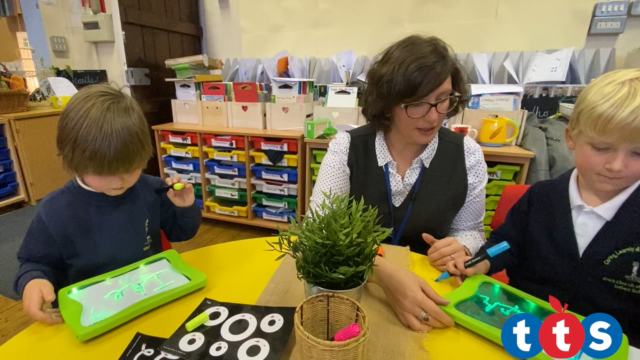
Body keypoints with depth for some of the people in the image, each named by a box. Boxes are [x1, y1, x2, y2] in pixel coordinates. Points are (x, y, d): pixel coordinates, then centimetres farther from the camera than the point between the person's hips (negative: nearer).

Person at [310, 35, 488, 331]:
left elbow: (469, 230, 5)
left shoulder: (467, 155, -6)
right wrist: (382, 272, -33)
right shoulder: (346, 147, -12)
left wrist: (460, 249, -18)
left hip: (427, 290, 2)